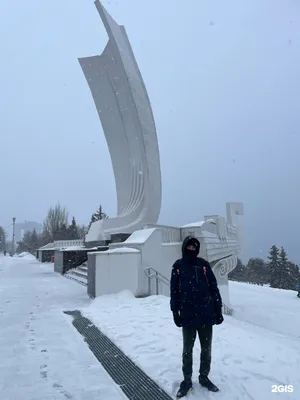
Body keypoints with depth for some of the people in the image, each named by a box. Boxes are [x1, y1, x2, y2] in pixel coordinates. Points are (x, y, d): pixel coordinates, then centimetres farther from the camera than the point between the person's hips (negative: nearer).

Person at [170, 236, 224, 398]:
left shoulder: (204, 264, 1)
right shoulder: (178, 266, -2)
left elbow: (214, 288, 3)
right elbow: (174, 291, 0)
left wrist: (218, 310, 1)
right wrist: (175, 312, -2)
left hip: (206, 314, 2)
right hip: (188, 315, -1)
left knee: (206, 349, 15)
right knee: (187, 349, 12)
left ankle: (204, 377, 34)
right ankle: (187, 380, 29)